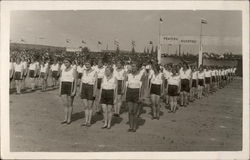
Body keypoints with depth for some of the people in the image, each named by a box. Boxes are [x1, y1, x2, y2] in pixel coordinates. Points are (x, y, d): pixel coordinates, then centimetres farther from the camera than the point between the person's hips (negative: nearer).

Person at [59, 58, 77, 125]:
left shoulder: (73, 71, -7)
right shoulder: (63, 70, 12)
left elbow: (75, 81, -10)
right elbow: (61, 80, 15)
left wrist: (74, 91, -17)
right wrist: (60, 90, 10)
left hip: (71, 88, -5)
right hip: (63, 87, 5)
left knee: (70, 104, 3)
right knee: (65, 104, 6)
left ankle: (69, 119, 14)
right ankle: (65, 119, 14)